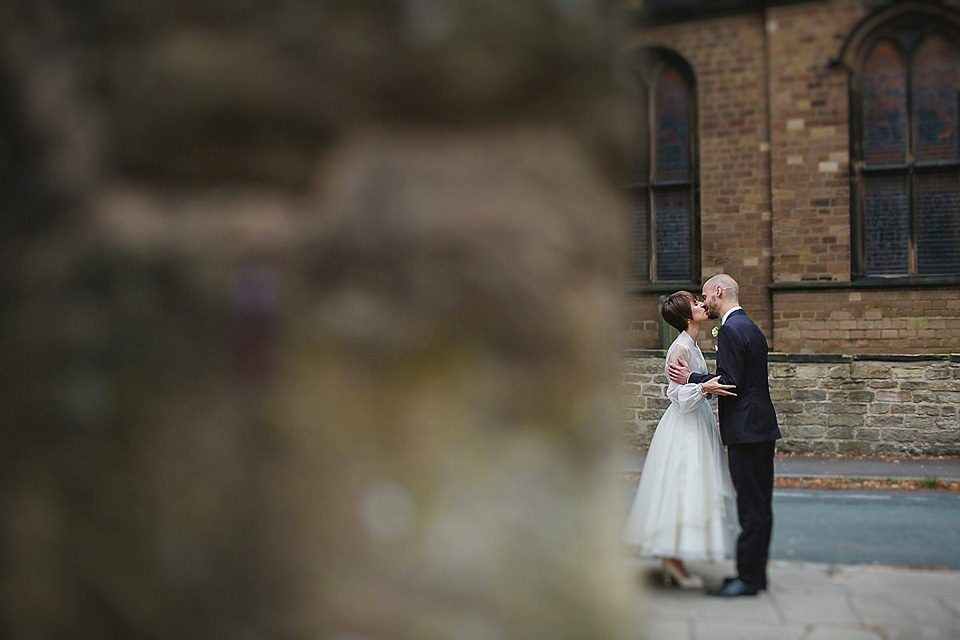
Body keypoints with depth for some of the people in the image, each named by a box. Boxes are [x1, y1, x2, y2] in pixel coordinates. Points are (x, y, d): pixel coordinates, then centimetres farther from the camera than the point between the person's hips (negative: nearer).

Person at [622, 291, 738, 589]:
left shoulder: (692, 345, 14)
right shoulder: (680, 347, -15)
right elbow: (678, 394, -19)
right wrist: (704, 388, -33)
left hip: (696, 423, 10)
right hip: (684, 428, -10)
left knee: (687, 491, 10)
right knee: (680, 489, -6)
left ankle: (672, 559, 16)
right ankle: (673, 561, 1)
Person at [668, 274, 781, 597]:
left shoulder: (731, 330, -14)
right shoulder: (750, 327, 18)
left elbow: (728, 383, -19)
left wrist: (691, 378, -8)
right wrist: (697, 378, 16)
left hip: (746, 429, -11)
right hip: (761, 427, 11)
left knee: (752, 506, -5)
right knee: (758, 505, 13)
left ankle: (749, 578, 1)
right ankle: (755, 573, 21)